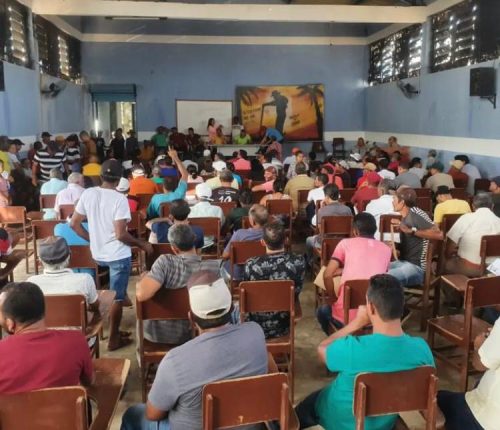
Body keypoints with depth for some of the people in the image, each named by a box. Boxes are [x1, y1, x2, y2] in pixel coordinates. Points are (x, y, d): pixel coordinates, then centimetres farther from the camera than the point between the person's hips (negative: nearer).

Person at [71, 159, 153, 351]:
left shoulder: (88, 194, -2)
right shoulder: (119, 199, -19)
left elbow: (74, 223, 3)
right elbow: (120, 234, -23)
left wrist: (92, 239, 15)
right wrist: (142, 244, -10)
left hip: (97, 254, 6)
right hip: (118, 256, -6)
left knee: (111, 293, 25)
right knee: (117, 297, 7)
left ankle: (113, 330, 34)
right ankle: (113, 339, 18)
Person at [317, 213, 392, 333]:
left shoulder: (346, 243, 4)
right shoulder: (386, 249, 12)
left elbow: (327, 275, -1)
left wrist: (334, 298, 14)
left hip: (347, 316, -2)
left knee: (323, 311, 33)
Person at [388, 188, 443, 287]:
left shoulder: (415, 213, -12)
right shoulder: (404, 217, 14)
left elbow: (439, 234, -22)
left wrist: (411, 230, -26)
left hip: (416, 267, -8)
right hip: (402, 262, 8)